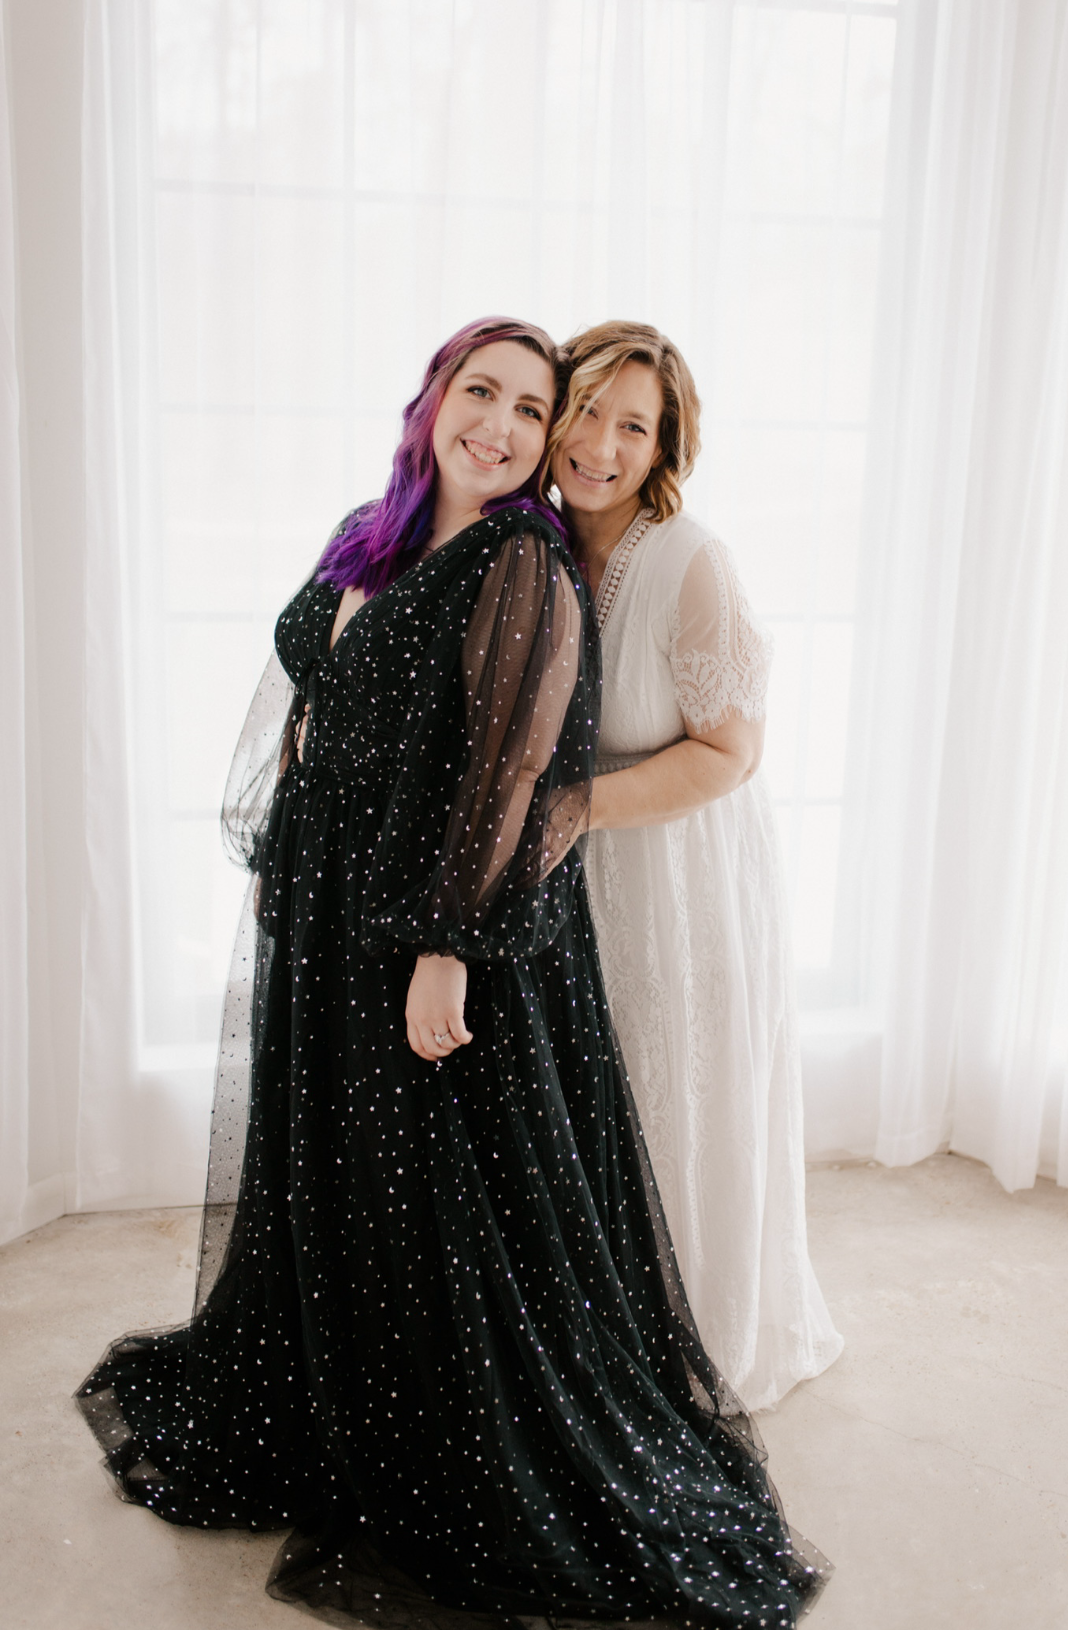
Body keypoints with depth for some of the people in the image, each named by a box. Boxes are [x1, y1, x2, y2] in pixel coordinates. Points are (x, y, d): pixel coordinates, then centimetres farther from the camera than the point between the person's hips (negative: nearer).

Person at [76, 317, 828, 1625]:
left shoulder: (525, 567, -13)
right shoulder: (367, 540, 11)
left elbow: (509, 771, -19)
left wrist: (447, 949, -23)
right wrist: (274, 864, 18)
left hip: (439, 927, -8)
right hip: (326, 922, 8)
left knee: (450, 1204, 3)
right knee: (331, 1172, 21)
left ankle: (473, 1496, 24)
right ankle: (331, 1428, 44)